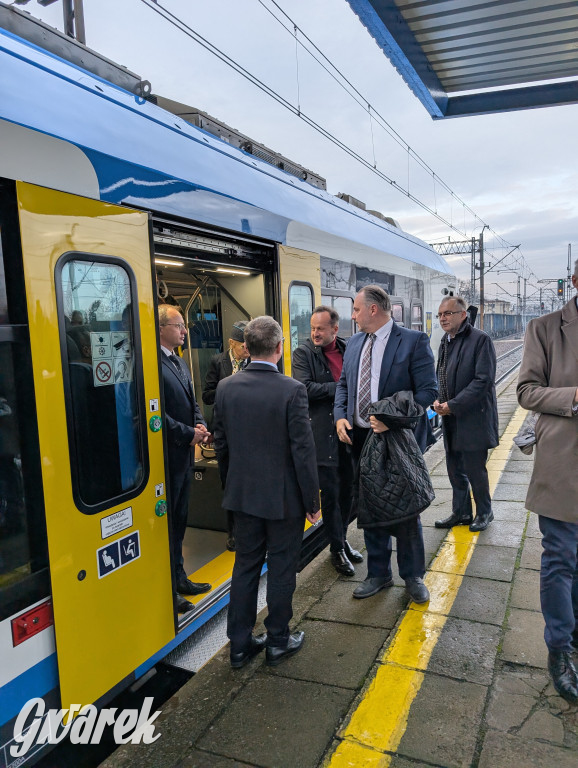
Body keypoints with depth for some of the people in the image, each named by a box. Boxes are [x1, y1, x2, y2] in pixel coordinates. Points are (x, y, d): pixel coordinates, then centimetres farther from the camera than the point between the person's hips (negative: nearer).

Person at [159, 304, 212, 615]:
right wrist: (188, 433, -18)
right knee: (166, 521, 2)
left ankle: (178, 577, 34)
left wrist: (200, 425, 1)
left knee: (179, 519, 19)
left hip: (184, 454, 10)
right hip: (166, 456, -10)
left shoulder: (180, 363, 14)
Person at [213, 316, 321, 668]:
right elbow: (303, 450, -16)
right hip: (284, 497, -4)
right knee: (281, 569, 11)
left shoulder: (226, 388, -4)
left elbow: (221, 445, 5)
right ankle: (278, 641, 27)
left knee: (246, 565, 16)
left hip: (243, 494, 5)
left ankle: (240, 644, 27)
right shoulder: (292, 390, -18)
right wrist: (312, 500, -6)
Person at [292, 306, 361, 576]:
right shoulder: (303, 352, -6)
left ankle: (341, 539, 33)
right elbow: (305, 388, -17)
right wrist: (339, 388, -14)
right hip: (323, 434, -4)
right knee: (330, 493, 3)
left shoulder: (348, 349, 6)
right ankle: (337, 549, 19)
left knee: (347, 489, 15)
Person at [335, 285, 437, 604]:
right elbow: (344, 383, 15)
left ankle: (412, 576, 28)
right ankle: (379, 574, 32)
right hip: (362, 438, 6)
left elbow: (428, 390, -14)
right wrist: (340, 416, -3)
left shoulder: (414, 341, -10)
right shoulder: (354, 343, 9)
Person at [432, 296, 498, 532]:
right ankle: (461, 513, 31)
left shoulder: (480, 340, -13)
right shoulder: (445, 342, 11)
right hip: (451, 417, 7)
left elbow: (483, 380, -19)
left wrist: (453, 405, -20)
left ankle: (484, 512, 25)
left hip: (473, 417, -7)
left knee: (474, 469, 3)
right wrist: (437, 400, -3)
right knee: (455, 469, 15)